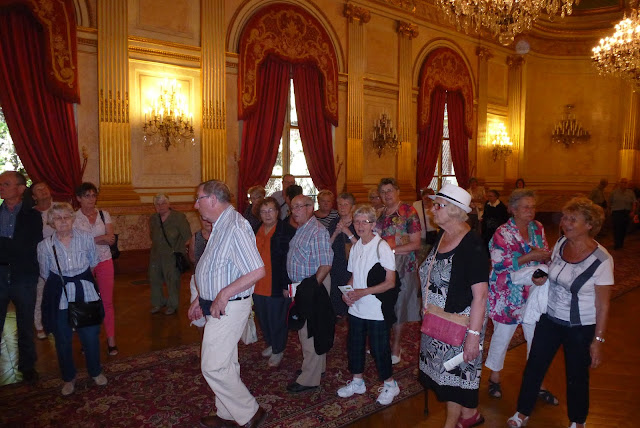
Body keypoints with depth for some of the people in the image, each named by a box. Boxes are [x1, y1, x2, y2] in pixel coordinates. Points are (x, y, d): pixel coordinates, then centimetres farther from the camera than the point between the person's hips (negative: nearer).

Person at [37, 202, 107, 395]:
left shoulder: (86, 238, -6)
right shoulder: (45, 245, -7)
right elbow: (45, 275, 5)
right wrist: (62, 283, 9)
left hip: (86, 294, 0)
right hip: (59, 298, 0)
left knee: (91, 336, 8)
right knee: (63, 340, 11)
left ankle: (96, 372, 33)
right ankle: (69, 378, 33)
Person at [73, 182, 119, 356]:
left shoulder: (104, 215, 5)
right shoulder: (73, 217, -2)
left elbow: (111, 238, -3)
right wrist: (102, 238, -12)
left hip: (104, 261, 2)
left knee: (107, 301, 2)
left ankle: (111, 340, 8)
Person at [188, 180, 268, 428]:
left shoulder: (235, 227, -22)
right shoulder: (221, 226, 10)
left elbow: (257, 271, -28)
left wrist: (224, 295, -24)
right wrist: (201, 299, 18)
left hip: (228, 308, -10)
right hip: (220, 306, 10)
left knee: (214, 367, -3)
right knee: (226, 364, 19)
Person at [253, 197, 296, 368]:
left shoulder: (287, 231, -11)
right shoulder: (256, 231, 8)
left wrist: (287, 285, -17)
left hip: (277, 287, -6)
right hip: (258, 286, 6)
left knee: (277, 320, 7)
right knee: (263, 318, 19)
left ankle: (278, 351, 26)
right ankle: (271, 344, 41)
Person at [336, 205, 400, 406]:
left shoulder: (382, 247, -14)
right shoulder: (355, 247, 7)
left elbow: (390, 282, -16)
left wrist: (363, 292, -22)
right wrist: (347, 292, -3)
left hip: (376, 310, -6)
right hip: (356, 308, 7)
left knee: (379, 349, 4)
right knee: (354, 345, 16)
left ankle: (390, 385, 26)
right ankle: (357, 382, 35)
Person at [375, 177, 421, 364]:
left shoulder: (408, 212, -8)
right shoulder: (380, 214, 11)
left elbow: (415, 244, -12)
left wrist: (392, 250, -19)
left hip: (402, 265, -5)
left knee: (397, 306, 5)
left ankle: (396, 347, 20)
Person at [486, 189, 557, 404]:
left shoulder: (538, 228, 5)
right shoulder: (503, 233, -13)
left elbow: (545, 255, 12)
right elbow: (499, 263, -21)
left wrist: (545, 256, -12)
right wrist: (530, 257, -23)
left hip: (534, 293, 5)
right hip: (508, 296, -5)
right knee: (502, 336, 9)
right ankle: (494, 378, 30)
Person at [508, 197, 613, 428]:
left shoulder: (601, 260, -20)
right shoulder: (560, 243, -5)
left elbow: (603, 305, -14)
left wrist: (598, 340, -12)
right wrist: (541, 277, -8)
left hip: (580, 328, -4)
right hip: (550, 318, 5)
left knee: (576, 376, 15)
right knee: (533, 366, 12)